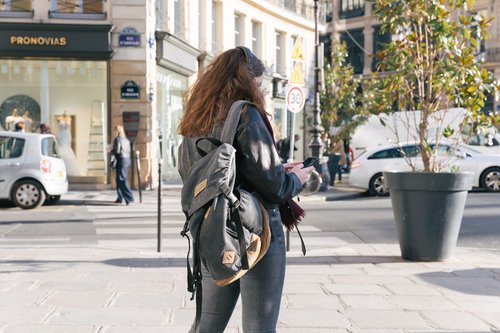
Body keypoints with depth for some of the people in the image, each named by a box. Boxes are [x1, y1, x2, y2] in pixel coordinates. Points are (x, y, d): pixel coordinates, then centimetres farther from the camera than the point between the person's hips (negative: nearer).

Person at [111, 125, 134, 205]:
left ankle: (129, 198, -16)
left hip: (121, 160, -9)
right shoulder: (126, 140, 13)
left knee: (122, 180, -8)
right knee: (119, 179, 17)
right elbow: (129, 150, 14)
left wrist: (111, 151, 2)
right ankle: (120, 198, 22)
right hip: (127, 159, 9)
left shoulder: (118, 139, -11)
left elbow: (117, 150, -17)